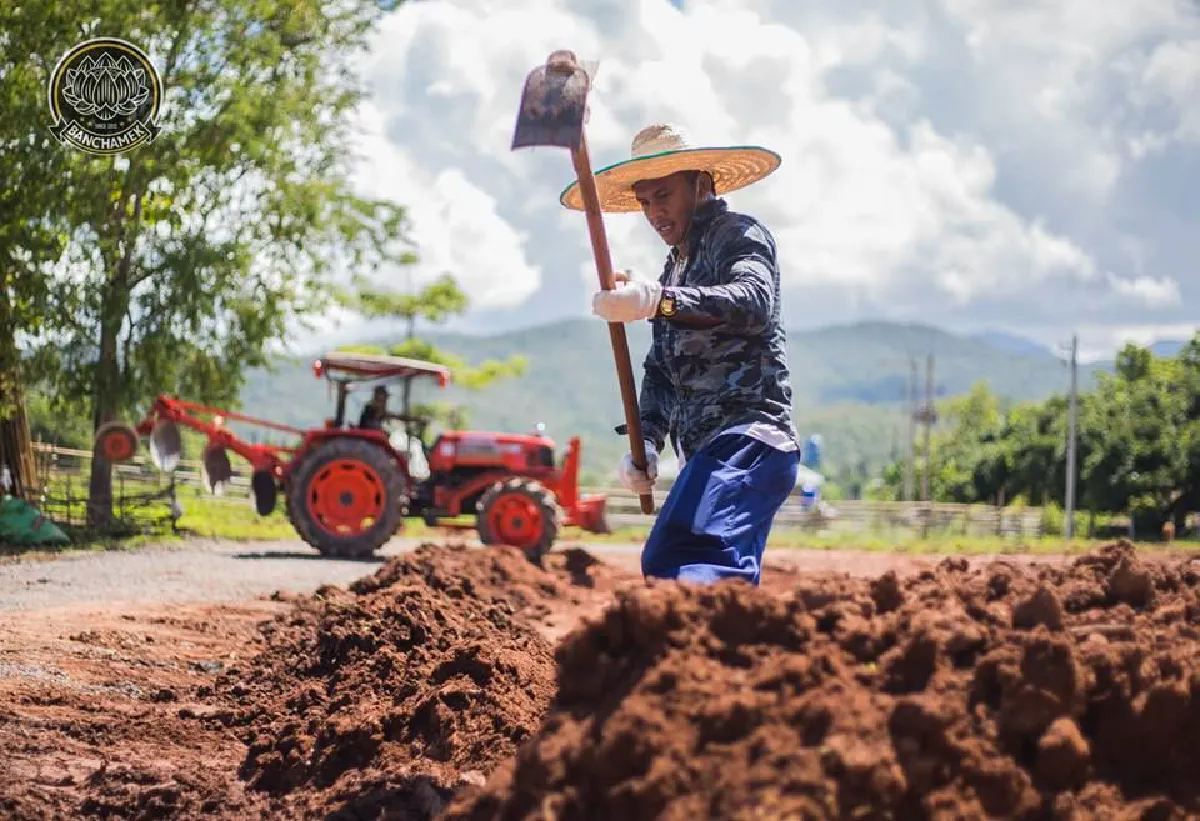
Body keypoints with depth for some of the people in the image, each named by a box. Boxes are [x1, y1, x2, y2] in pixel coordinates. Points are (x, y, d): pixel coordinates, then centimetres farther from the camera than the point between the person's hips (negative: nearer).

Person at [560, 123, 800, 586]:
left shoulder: (739, 235, 1)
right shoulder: (676, 267, 27)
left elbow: (753, 303, -22)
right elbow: (660, 369, 26)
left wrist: (656, 301, -36)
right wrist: (646, 441, 7)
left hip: (748, 439, -10)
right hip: (711, 452, 10)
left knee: (683, 561, -30)